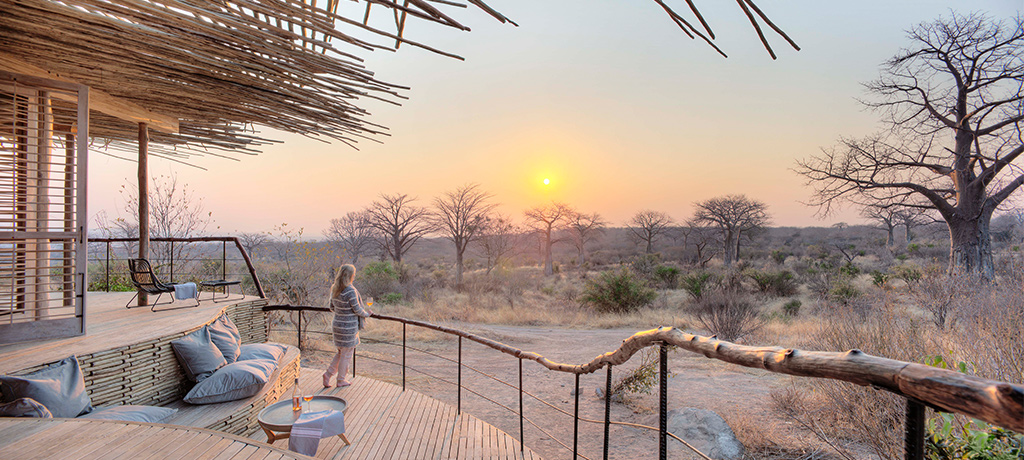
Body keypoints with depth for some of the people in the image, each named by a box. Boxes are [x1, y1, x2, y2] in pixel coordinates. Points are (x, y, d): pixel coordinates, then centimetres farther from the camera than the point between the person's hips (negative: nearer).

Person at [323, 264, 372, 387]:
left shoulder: (334, 288, 2)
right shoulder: (350, 290, -23)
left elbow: (332, 306, 11)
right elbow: (357, 309, -17)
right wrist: (366, 314, 1)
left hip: (338, 324, 8)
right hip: (348, 327, -8)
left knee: (341, 352, 23)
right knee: (346, 354, 9)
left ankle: (328, 374, 20)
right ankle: (341, 380, 21)